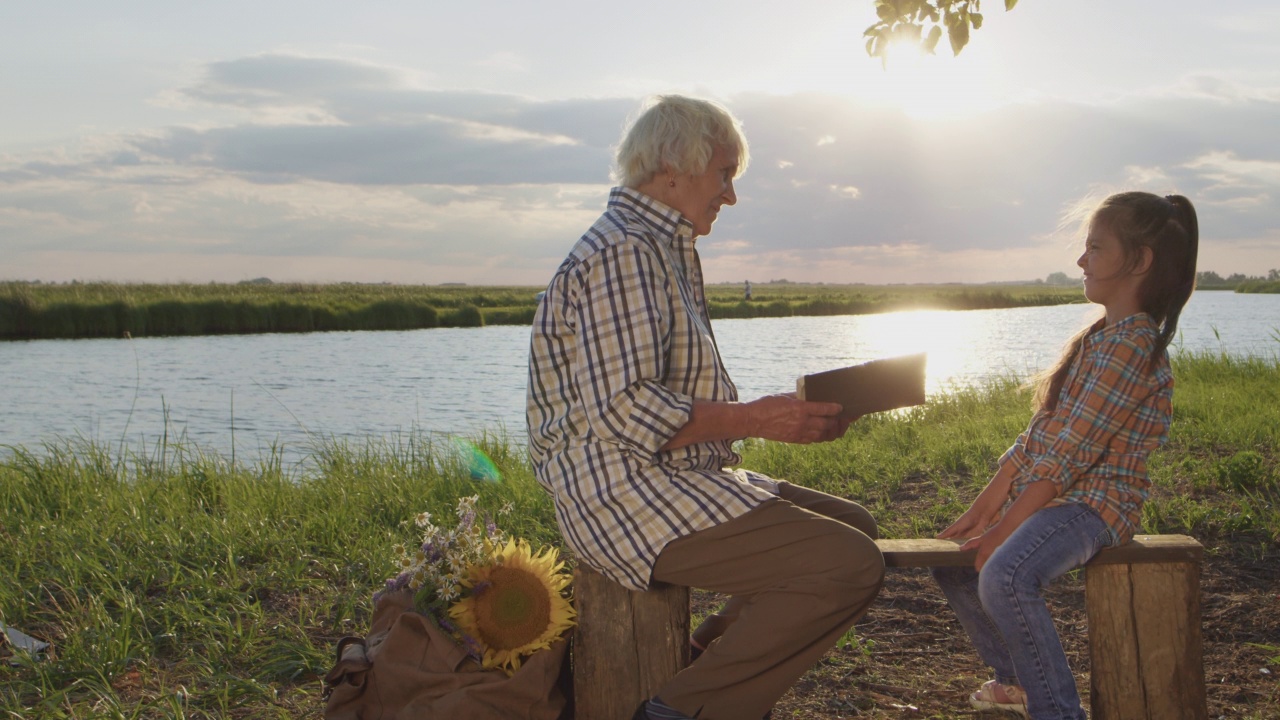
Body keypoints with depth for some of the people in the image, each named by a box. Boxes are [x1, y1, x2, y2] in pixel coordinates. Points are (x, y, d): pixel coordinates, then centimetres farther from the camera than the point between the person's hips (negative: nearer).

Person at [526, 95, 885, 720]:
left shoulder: (663, 248, 20)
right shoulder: (623, 252, -14)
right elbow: (621, 411, -24)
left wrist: (773, 411, 12)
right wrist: (754, 419, -20)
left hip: (673, 481, 11)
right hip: (627, 498, -11)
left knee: (854, 525, 13)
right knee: (849, 566, -20)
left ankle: (704, 664, 10)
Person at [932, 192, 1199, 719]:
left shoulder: (1130, 343, -19)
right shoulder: (1101, 335, 13)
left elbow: (1070, 453, -22)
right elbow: (1039, 434, 11)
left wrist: (1004, 530, -20)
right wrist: (982, 511, 6)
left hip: (1095, 502, -11)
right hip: (1050, 494, 11)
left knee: (1003, 574, -35)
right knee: (951, 560, 18)